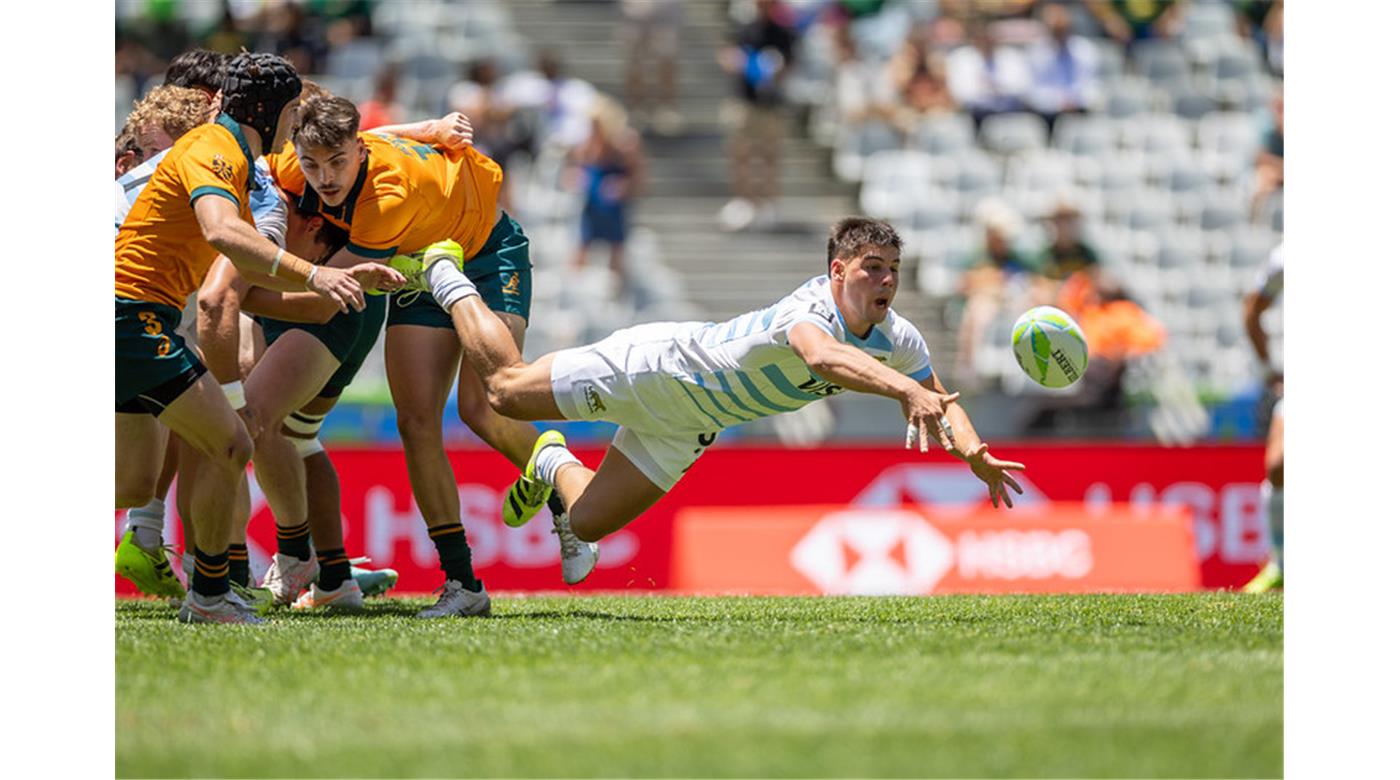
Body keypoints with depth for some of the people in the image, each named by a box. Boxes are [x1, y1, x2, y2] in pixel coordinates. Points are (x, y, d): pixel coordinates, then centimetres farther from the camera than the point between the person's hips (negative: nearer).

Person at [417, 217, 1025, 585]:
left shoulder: (897, 340, -15)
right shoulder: (810, 311, -39)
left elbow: (938, 402, -1)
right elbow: (822, 356, -63)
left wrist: (971, 451, -23)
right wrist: (908, 390, -77)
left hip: (687, 424, 7)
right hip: (650, 367, -7)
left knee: (589, 523, 9)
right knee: (506, 386, 6)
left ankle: (554, 465, 43)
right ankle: (445, 278, 32)